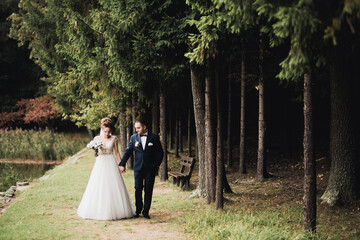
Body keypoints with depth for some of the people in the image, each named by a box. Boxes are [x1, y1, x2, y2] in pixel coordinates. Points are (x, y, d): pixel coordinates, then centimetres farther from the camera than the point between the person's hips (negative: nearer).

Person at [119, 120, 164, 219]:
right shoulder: (134, 137, 5)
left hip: (150, 168, -1)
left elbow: (160, 152, 3)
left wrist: (157, 165, -4)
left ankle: (146, 211, 11)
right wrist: (122, 164, -1)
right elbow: (128, 151, 6)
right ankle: (138, 210, 18)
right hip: (138, 167, 1)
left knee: (148, 190, 2)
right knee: (138, 189, 3)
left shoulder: (154, 137, 0)